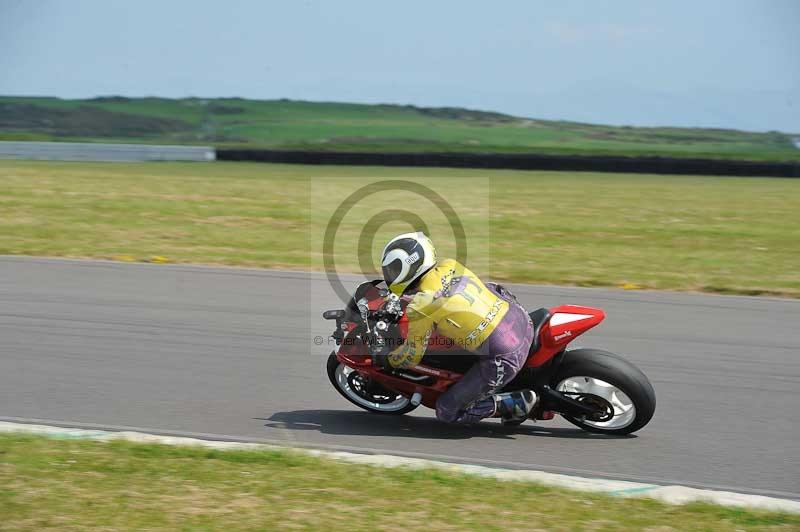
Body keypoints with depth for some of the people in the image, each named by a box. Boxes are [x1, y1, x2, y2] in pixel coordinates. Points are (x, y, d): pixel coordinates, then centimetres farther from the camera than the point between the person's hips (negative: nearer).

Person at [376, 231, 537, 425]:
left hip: (504, 358, -7)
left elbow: (411, 357, 0)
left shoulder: (420, 308, -13)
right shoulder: (450, 265, 6)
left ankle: (516, 403, 1)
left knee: (447, 412, 5)